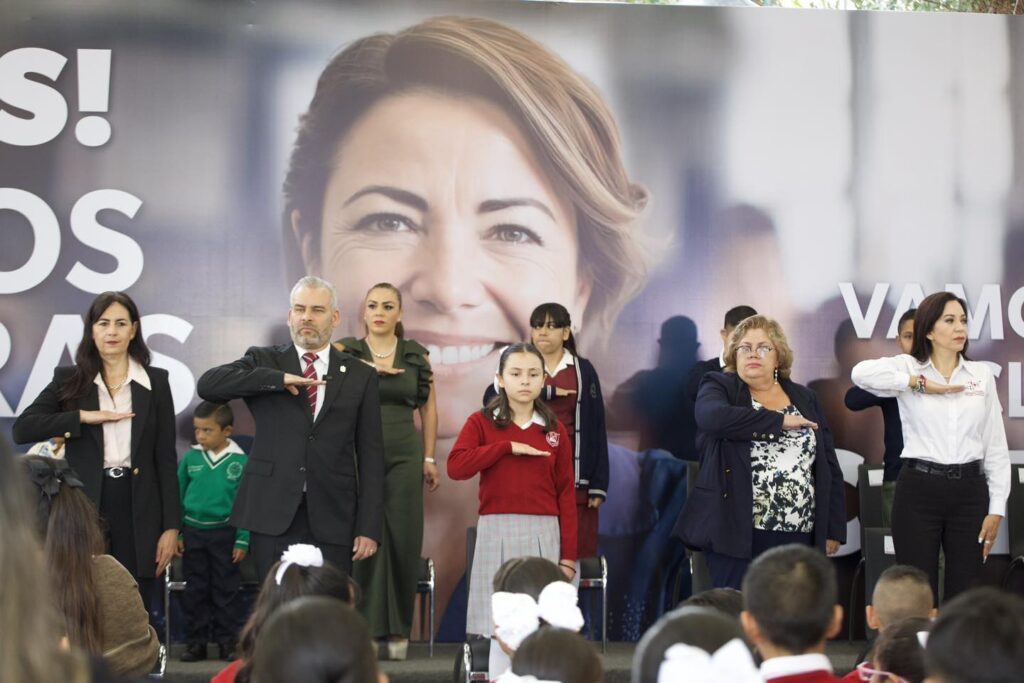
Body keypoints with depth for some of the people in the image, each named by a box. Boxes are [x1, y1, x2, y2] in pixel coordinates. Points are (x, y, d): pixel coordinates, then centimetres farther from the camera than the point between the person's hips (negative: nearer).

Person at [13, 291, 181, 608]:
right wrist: (84, 416, -15)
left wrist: (171, 526, -1)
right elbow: (22, 429, -6)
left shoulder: (156, 382, 6)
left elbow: (166, 457, 4)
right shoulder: (69, 380, 5)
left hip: (138, 510, 0)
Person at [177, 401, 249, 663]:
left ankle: (229, 641, 15)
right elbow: (178, 496, 5)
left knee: (226, 591, 6)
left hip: (225, 534, -3)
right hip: (193, 532, 3)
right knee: (195, 590, 11)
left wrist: (242, 540, -9)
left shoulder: (240, 461, -10)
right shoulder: (190, 458, -2)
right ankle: (196, 641, 20)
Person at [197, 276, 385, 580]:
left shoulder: (360, 375, 9)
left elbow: (370, 455, 6)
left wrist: (369, 526, -1)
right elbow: (207, 384, -9)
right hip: (273, 515, 0)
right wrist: (279, 379, -16)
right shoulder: (263, 361, 9)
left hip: (333, 520, 0)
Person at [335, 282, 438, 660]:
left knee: (403, 541, 1)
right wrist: (366, 367, -17)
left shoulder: (416, 355, 8)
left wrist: (429, 459, 7)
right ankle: (367, 628, 5)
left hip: (404, 458, 1)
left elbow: (428, 409, 11)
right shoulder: (345, 351, 5)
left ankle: (398, 629, 11)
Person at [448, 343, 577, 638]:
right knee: (495, 624, -1)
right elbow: (455, 467, -12)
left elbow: (566, 493, 6)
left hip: (544, 535, 1)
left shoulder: (555, 430, 9)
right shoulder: (481, 422, 4)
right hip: (496, 533, -1)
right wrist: (507, 446, -13)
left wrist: (568, 555, 1)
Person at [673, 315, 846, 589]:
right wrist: (779, 421, -15)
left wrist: (833, 530, 7)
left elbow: (829, 467, 14)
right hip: (737, 535, -3)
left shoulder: (805, 399, 15)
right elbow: (713, 416, -22)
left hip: (799, 539, 4)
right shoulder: (719, 387, 3)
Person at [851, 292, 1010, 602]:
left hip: (970, 489, 3)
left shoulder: (982, 374, 9)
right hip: (919, 488, -2)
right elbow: (861, 373, -21)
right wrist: (920, 383, -14)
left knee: (964, 595, 6)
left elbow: (996, 447, 9)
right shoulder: (909, 367, 1)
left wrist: (997, 508, 3)